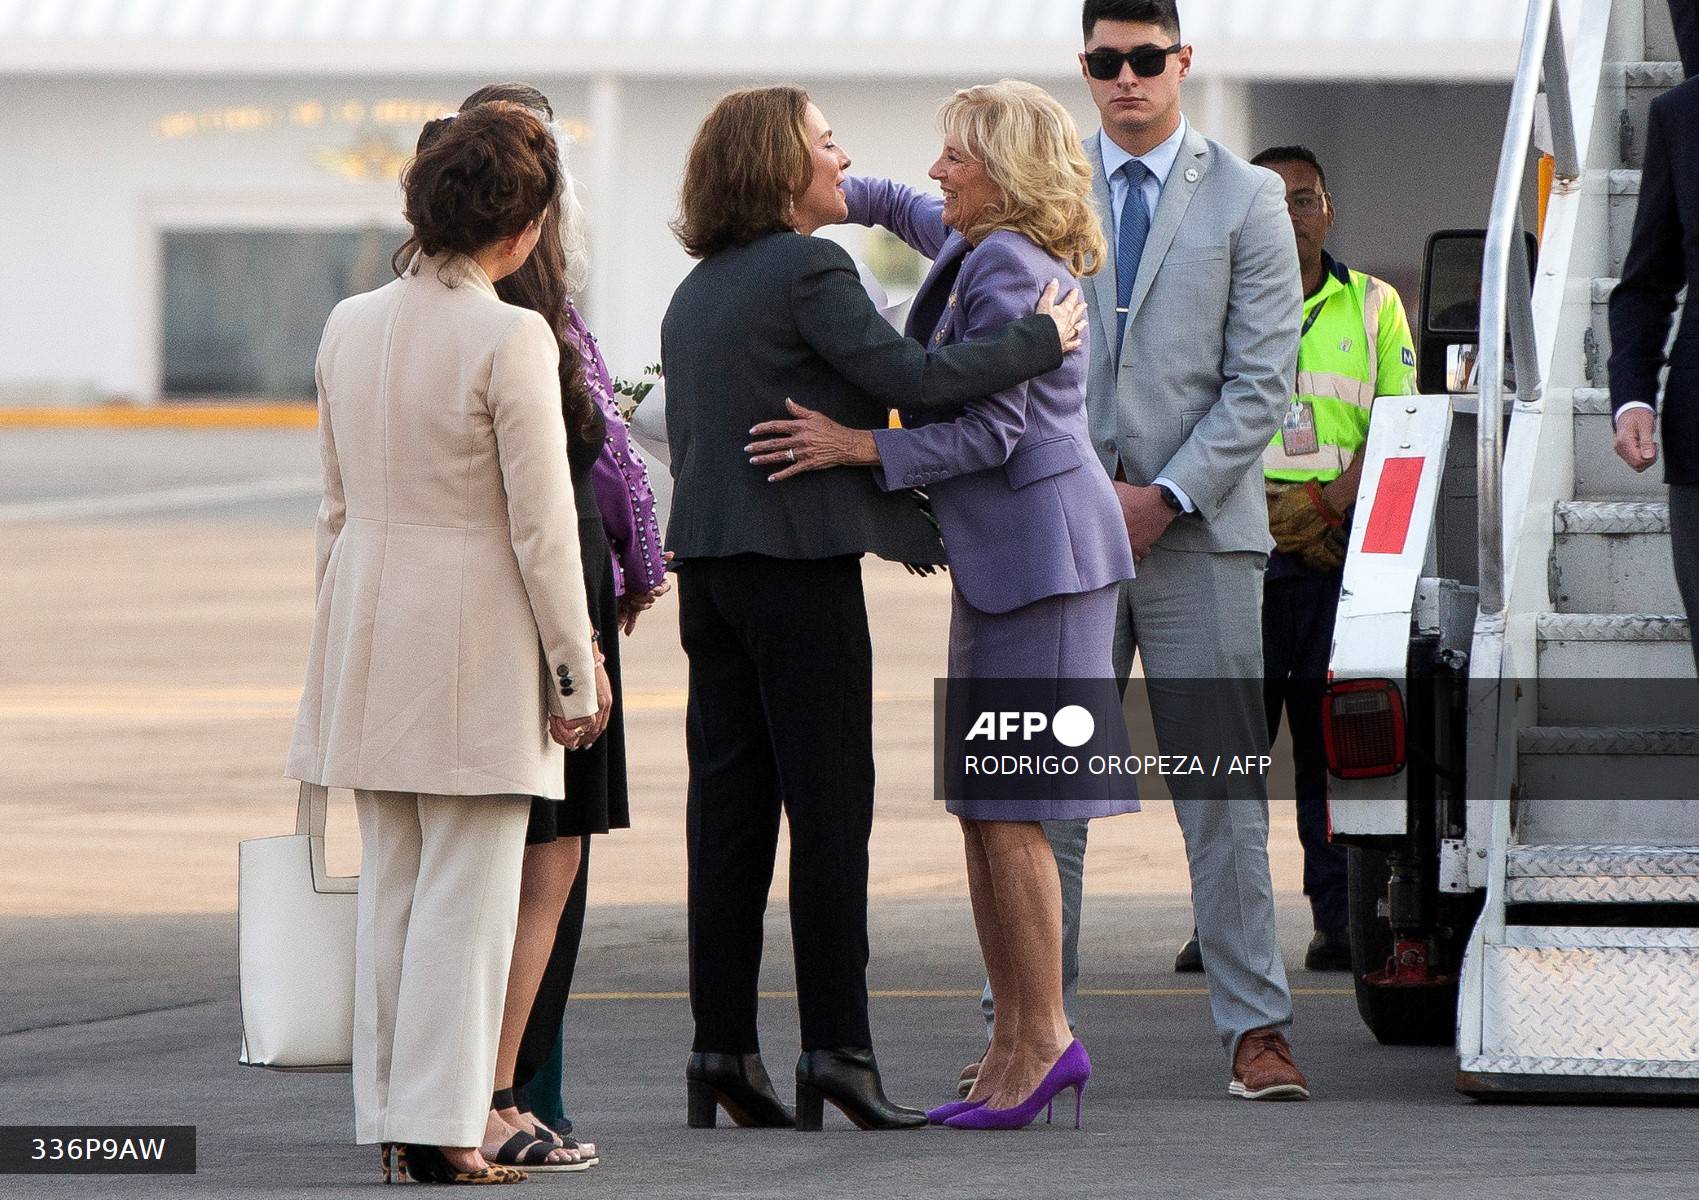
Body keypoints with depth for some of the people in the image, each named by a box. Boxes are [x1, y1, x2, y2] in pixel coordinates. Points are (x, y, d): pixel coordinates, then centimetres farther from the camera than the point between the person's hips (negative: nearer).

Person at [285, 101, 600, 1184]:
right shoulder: (512, 340, -15)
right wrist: (574, 672, -6)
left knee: (389, 884, 13)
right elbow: (542, 527, -13)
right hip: (476, 641, -6)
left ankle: (389, 1111, 15)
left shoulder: (350, 327, 5)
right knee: (466, 892, -1)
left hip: (370, 634, 6)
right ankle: (439, 1126, -2)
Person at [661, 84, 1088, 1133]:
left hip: (709, 564, 8)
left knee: (729, 808, 7)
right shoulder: (810, 270, -10)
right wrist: (1042, 340, -6)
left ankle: (724, 1046, 6)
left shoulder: (695, 294, 17)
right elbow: (906, 376, -17)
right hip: (799, 559, -8)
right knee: (828, 802, -5)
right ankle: (838, 1046, -7)